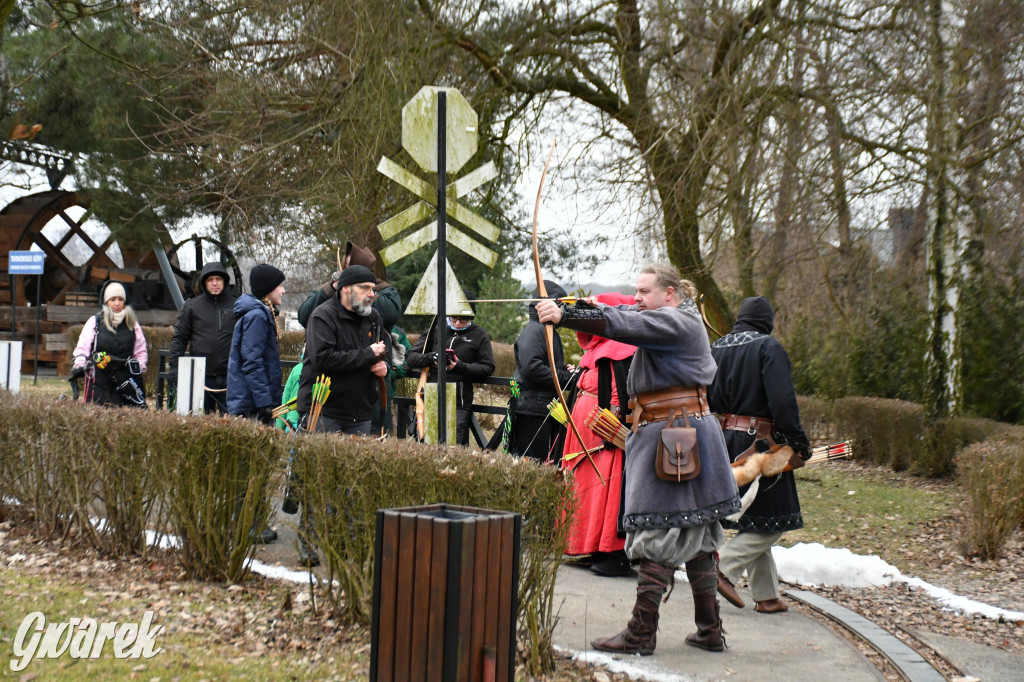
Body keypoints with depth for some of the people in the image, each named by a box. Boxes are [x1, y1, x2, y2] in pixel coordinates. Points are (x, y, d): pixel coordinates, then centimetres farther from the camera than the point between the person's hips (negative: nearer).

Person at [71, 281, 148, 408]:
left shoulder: (132, 324, 12)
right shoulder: (95, 321, 6)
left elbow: (141, 351, 18)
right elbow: (82, 347, 0)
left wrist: (139, 368, 3)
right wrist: (79, 365, -16)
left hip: (124, 373, 2)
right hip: (99, 375, -2)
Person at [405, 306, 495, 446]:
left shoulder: (479, 336, 5)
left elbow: (487, 368, -1)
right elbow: (411, 359, 7)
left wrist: (461, 367, -15)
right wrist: (431, 358, -13)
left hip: (459, 404, -3)